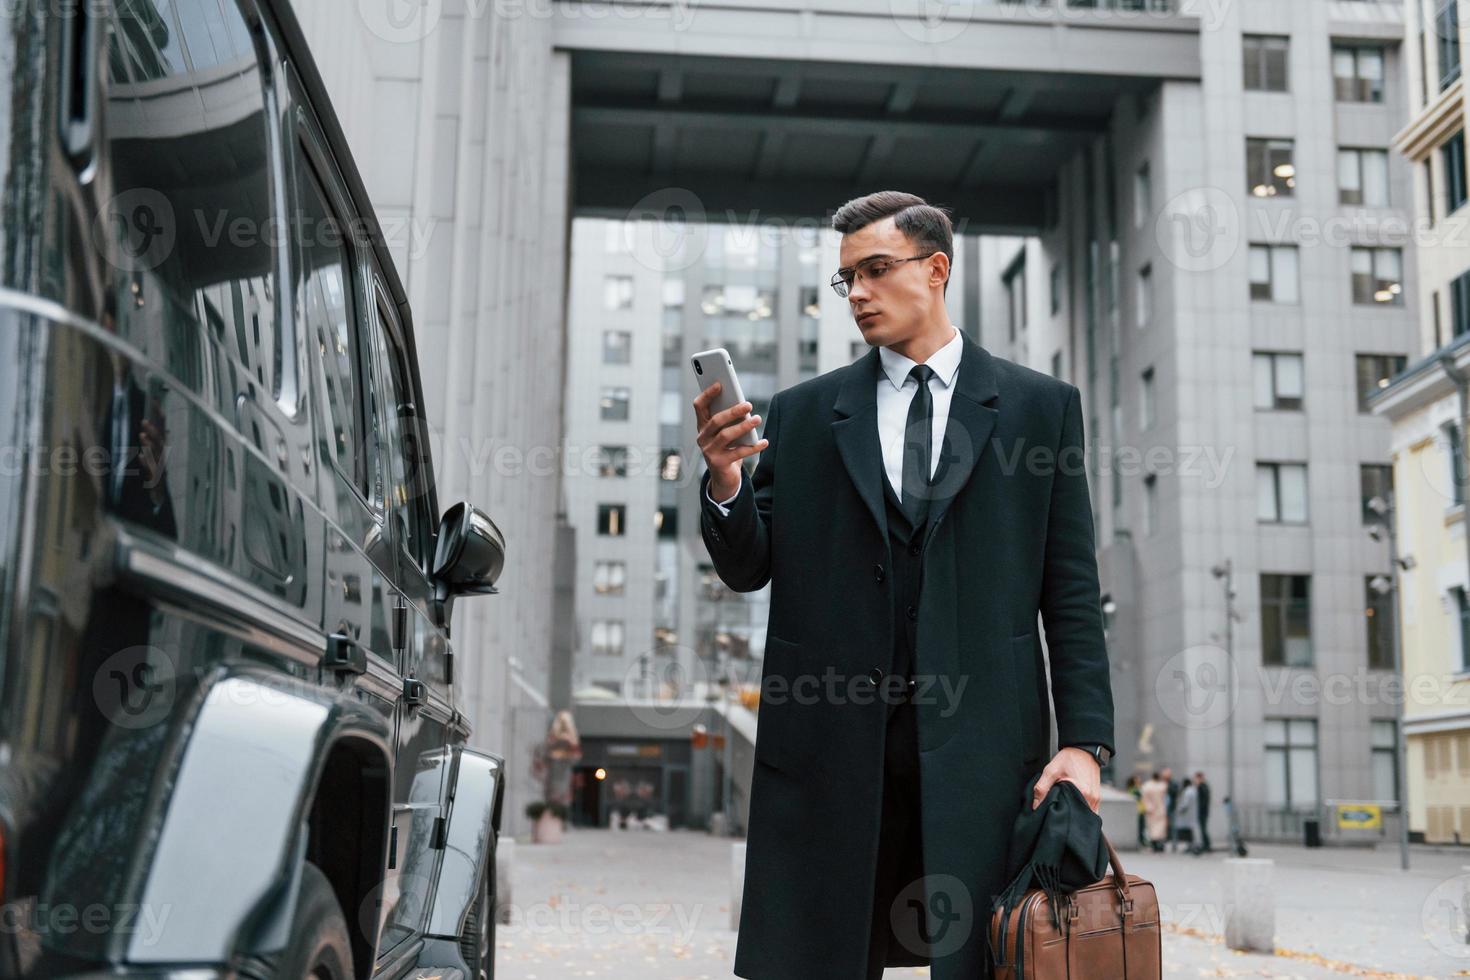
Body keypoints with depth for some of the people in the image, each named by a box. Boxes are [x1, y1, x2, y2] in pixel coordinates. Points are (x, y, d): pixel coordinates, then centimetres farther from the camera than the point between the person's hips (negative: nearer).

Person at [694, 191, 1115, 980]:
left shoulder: (1040, 406, 7)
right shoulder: (802, 413, 10)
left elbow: (1071, 591, 4)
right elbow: (748, 569, 7)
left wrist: (1084, 739, -3)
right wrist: (724, 480, -12)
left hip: (979, 745, -1)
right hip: (828, 744, 1)